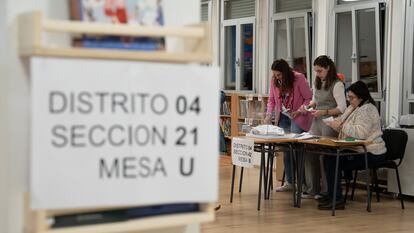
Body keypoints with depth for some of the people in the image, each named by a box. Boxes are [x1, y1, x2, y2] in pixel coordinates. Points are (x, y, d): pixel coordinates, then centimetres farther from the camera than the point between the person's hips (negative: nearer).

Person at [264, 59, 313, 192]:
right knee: (286, 149, 8)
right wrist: (269, 114, -5)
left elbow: (309, 98, -10)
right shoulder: (274, 80, -1)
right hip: (283, 117, 6)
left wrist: (300, 111, -23)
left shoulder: (299, 78, -15)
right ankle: (289, 182, 16)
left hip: (298, 117, -6)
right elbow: (271, 99, 9)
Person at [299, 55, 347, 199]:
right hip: (316, 122, 7)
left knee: (325, 156, -5)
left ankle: (327, 191, 7)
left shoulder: (337, 85, -11)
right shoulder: (317, 83, 13)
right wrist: (308, 106, 5)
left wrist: (324, 112, -24)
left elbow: (342, 108, -15)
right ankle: (311, 190, 12)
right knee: (309, 154, 3)